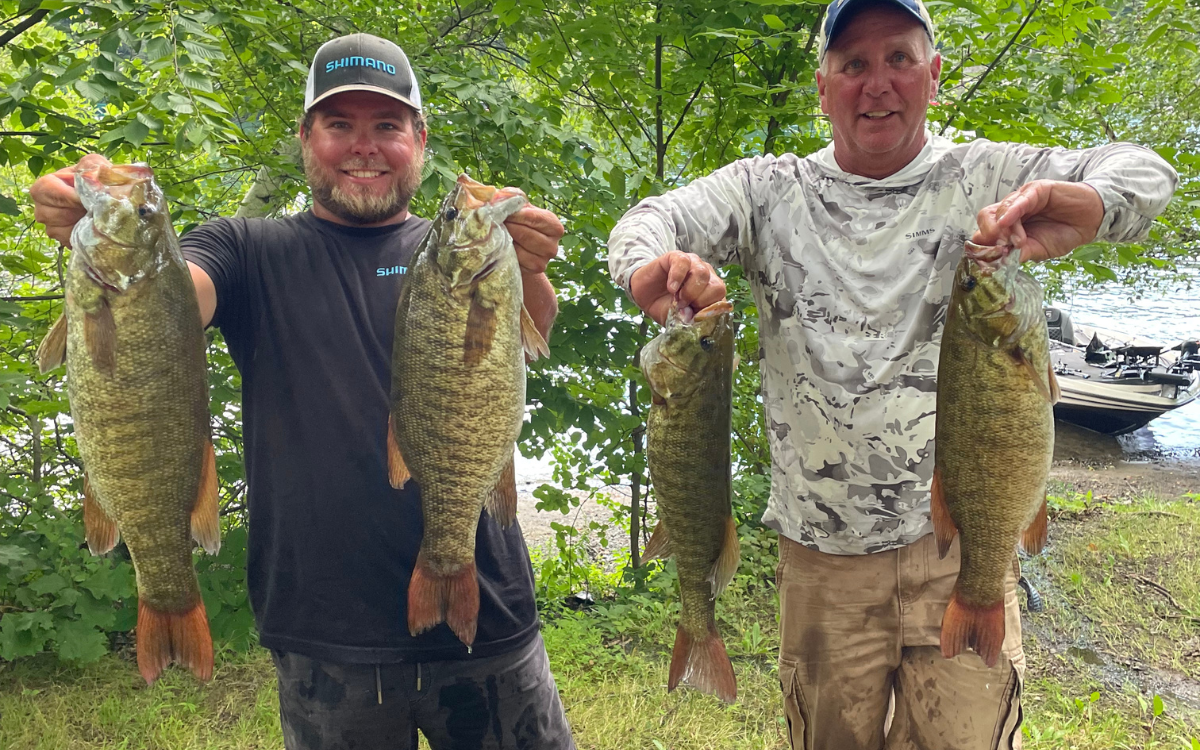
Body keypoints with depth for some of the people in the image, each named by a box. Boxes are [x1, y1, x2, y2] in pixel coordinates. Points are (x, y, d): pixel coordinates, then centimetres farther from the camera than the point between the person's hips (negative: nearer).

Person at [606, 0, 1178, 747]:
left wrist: (1083, 207, -33)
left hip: (959, 551, -1)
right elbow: (650, 220, -7)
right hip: (820, 557, 1)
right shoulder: (771, 191, 4)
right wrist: (650, 267, -33)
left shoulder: (984, 180, 1)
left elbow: (1144, 172, -8)